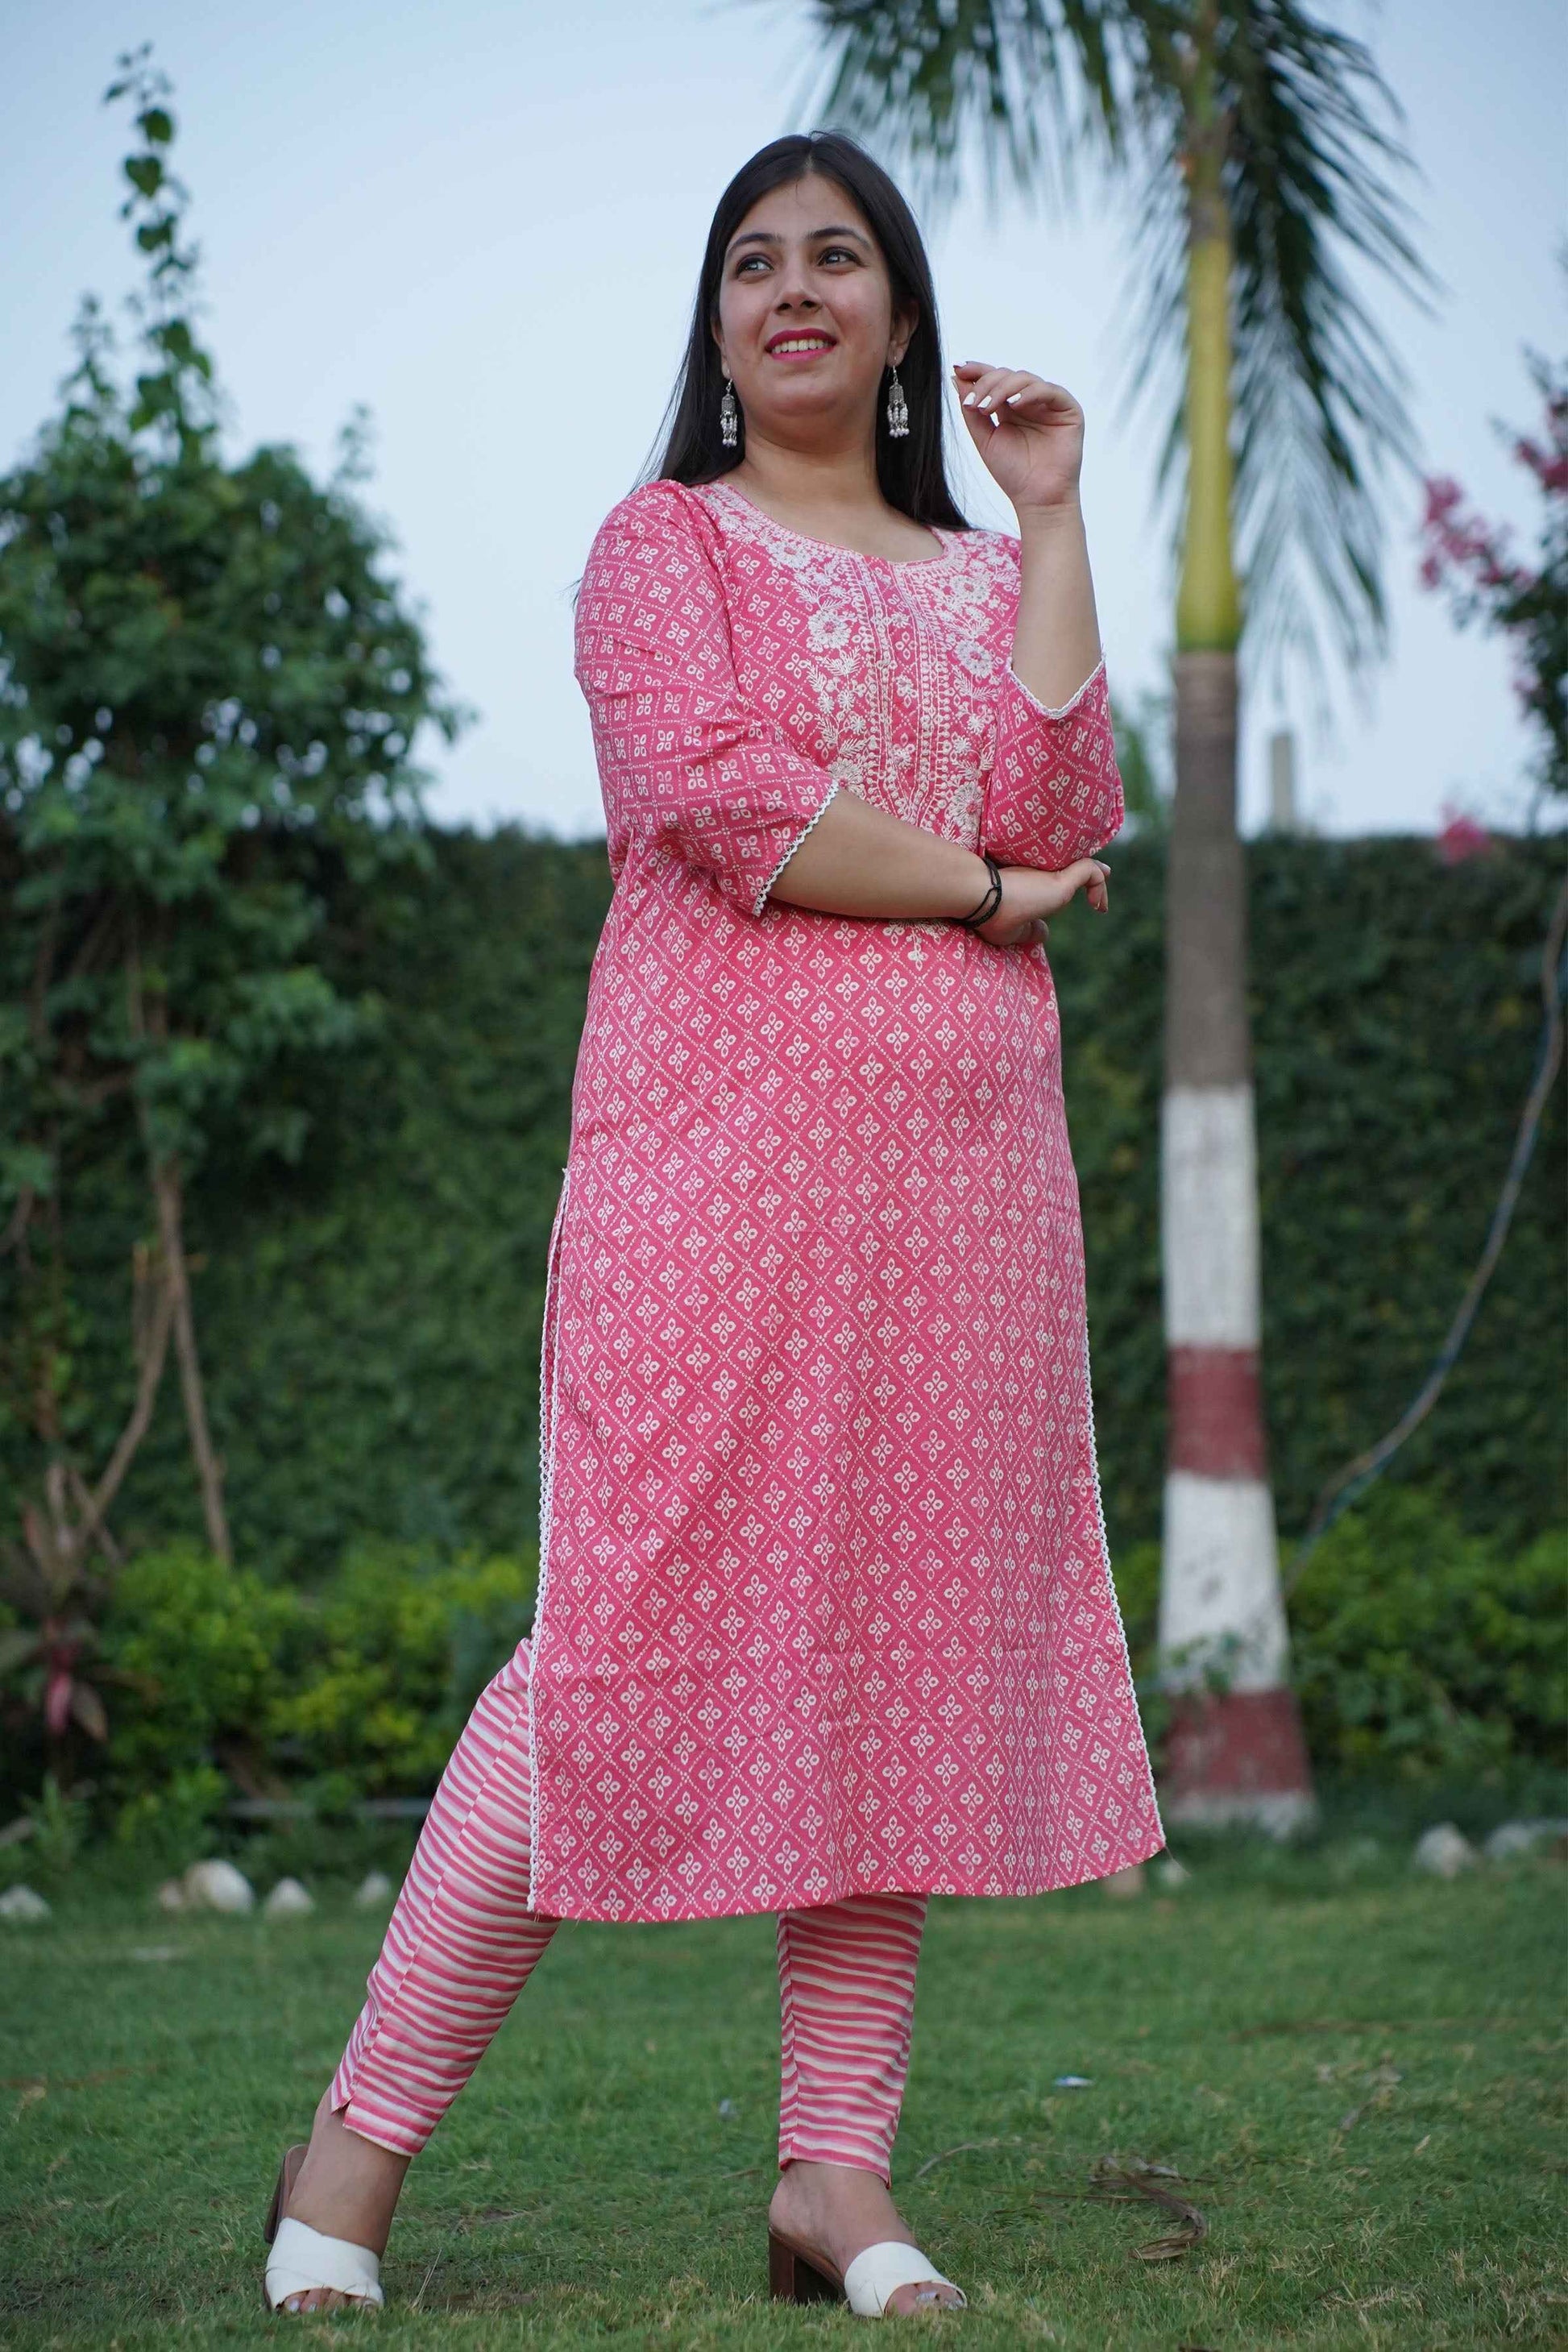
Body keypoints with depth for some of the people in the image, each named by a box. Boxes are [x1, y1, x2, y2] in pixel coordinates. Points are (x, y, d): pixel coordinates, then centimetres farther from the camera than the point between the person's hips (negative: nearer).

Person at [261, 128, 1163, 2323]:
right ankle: (358, 2142, 1)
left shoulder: (978, 573, 20)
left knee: (908, 1631, 2)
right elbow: (719, 802, -11)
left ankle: (839, 2173, 9)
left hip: (957, 1157, 5)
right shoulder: (664, 542, 7)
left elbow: (1061, 816, 1)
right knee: (641, 1626, -9)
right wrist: (978, 891, -3)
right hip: (723, 1146, -5)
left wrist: (1053, 520, 2)